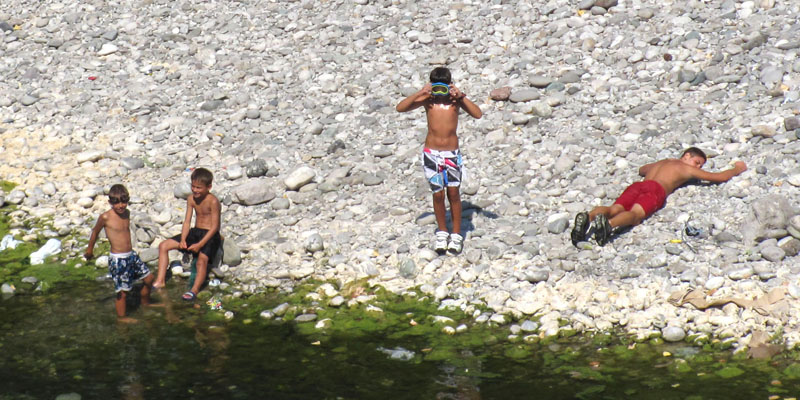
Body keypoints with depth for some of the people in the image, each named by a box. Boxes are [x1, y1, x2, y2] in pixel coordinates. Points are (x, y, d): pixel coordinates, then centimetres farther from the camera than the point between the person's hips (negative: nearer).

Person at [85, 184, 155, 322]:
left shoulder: (126, 213, 4)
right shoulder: (105, 217, -16)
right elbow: (95, 232, -1)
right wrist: (89, 250, 12)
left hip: (131, 255, 7)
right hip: (117, 259, -7)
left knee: (148, 278, 16)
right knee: (123, 290, -2)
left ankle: (145, 302, 40)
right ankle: (121, 316, 15)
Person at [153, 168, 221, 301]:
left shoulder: (213, 201, -18)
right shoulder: (191, 199, 1)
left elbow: (215, 227, -20)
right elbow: (187, 221, 3)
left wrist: (200, 244, -25)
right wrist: (183, 239, -14)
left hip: (210, 235, -7)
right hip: (195, 231, 7)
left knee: (202, 259, -36)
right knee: (163, 246, -1)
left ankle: (194, 290, -38)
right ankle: (160, 280, -1)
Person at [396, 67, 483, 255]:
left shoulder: (456, 99, -5)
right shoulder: (427, 99, -4)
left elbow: (478, 114, -17)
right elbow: (401, 108, -13)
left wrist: (461, 96, -23)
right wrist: (419, 93, -21)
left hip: (452, 153, 0)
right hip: (431, 153, 0)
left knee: (453, 192, -3)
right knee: (438, 194, 1)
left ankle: (456, 234, 10)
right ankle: (442, 232, 20)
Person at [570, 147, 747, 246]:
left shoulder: (662, 162, 42)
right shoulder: (687, 168, 25)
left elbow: (642, 170, 62)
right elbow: (720, 177, 24)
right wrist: (736, 169, 44)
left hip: (637, 185, 5)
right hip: (656, 189, -5)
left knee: (614, 209, -21)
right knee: (635, 214, -30)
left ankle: (587, 217, -51)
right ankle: (608, 223, -61)